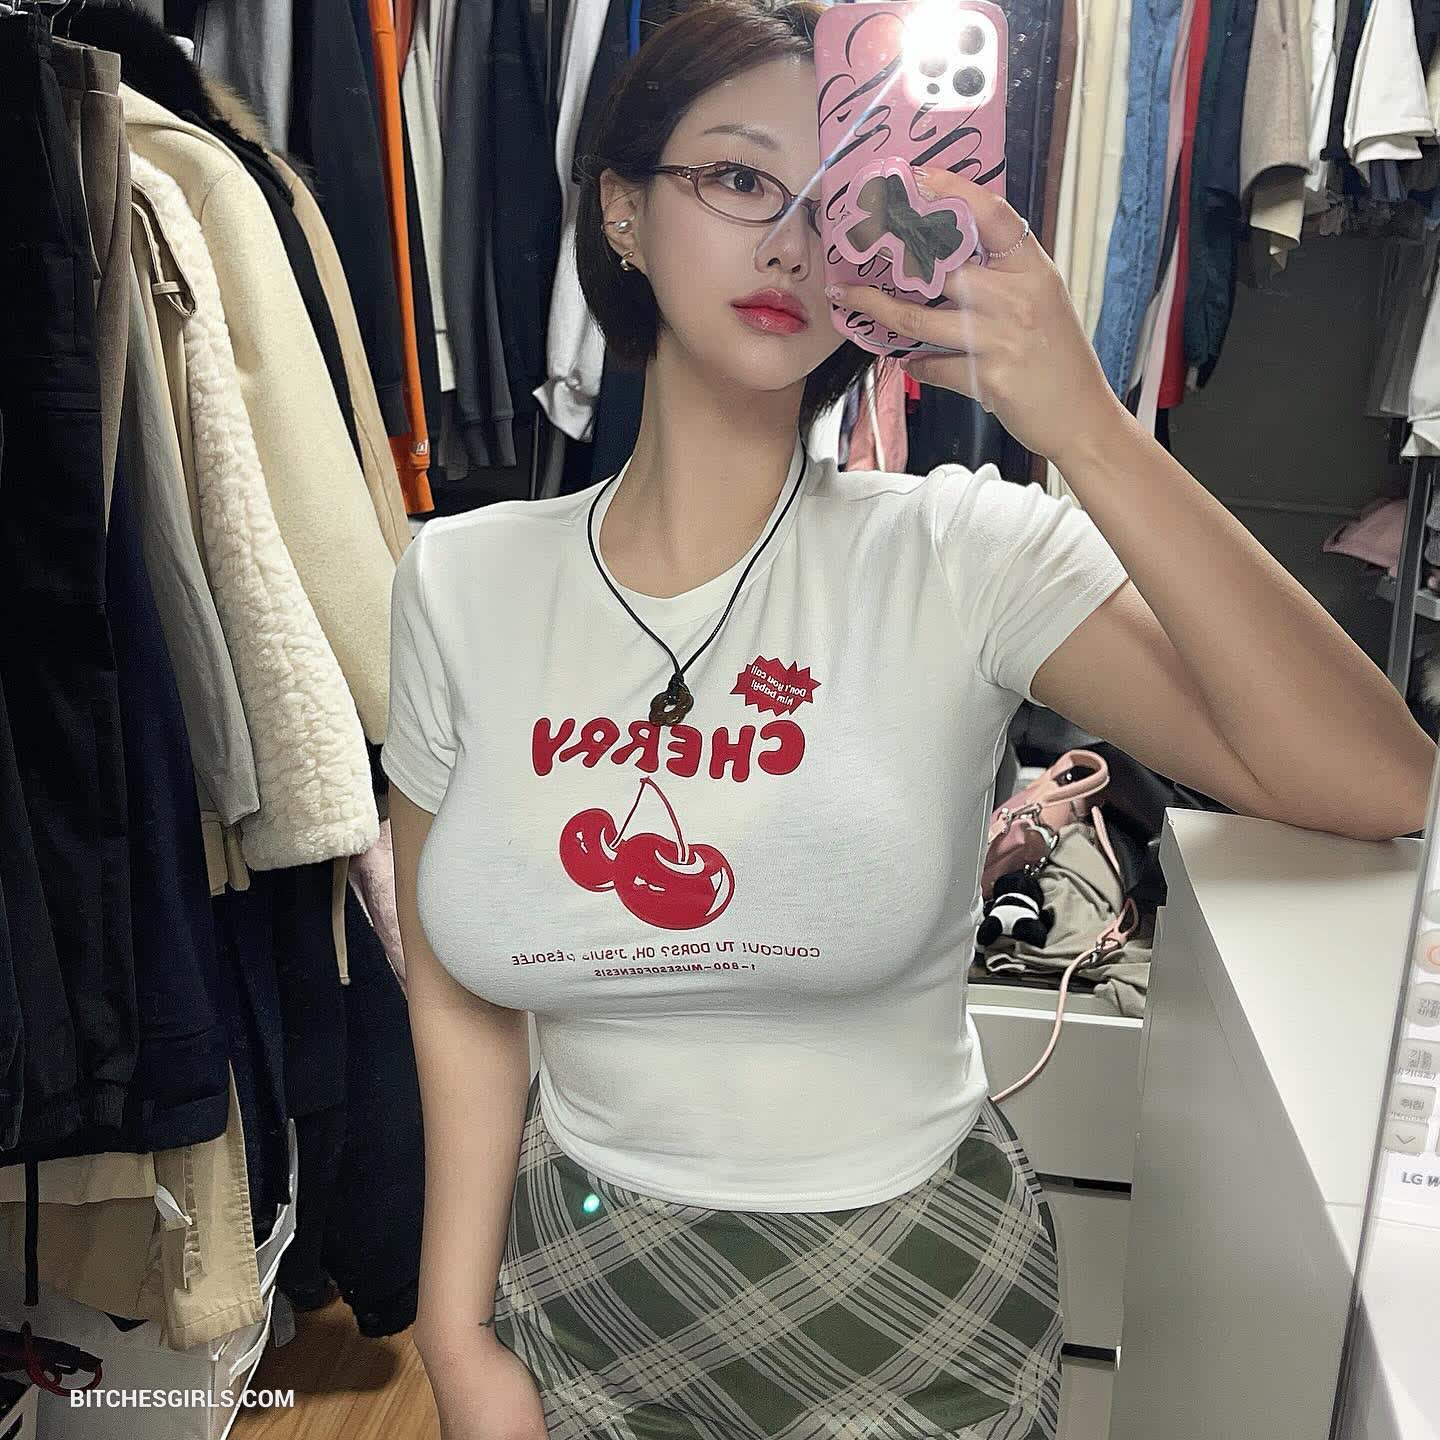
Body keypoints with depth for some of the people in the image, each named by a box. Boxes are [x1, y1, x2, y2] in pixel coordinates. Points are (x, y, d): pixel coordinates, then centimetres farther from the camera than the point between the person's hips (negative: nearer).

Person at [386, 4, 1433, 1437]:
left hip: (902, 1300, -1)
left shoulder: (962, 556, -17)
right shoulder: (461, 580, -9)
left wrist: (1087, 431, -33)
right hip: (574, 1282, 3)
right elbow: (459, 1001, -3)